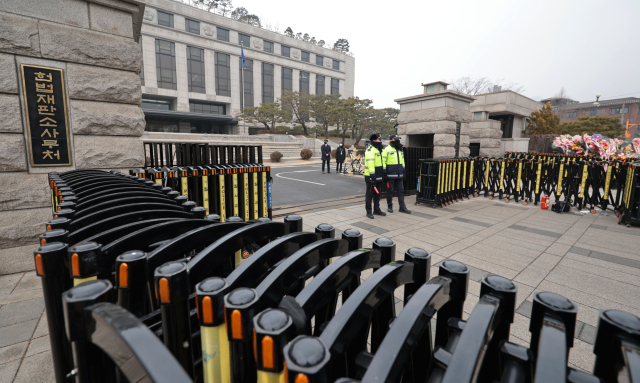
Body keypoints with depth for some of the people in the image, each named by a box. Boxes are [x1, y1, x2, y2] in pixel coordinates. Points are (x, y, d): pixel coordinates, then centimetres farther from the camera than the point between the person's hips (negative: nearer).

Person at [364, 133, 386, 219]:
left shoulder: (378, 149, 19)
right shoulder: (370, 150, -14)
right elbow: (370, 163, -22)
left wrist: (382, 175, 23)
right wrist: (372, 175, -26)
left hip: (378, 177, 10)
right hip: (371, 177, -9)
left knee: (377, 193, 16)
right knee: (370, 194, -1)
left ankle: (376, 209, 27)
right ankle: (369, 212, 6)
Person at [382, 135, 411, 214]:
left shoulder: (400, 149, 17)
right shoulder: (387, 149, -5)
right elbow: (383, 161, -8)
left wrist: (404, 170, 21)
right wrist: (384, 172, -13)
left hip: (399, 175, 6)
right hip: (390, 175, -6)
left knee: (401, 190, 6)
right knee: (390, 191, 3)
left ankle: (402, 207, 12)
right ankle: (389, 206, 16)